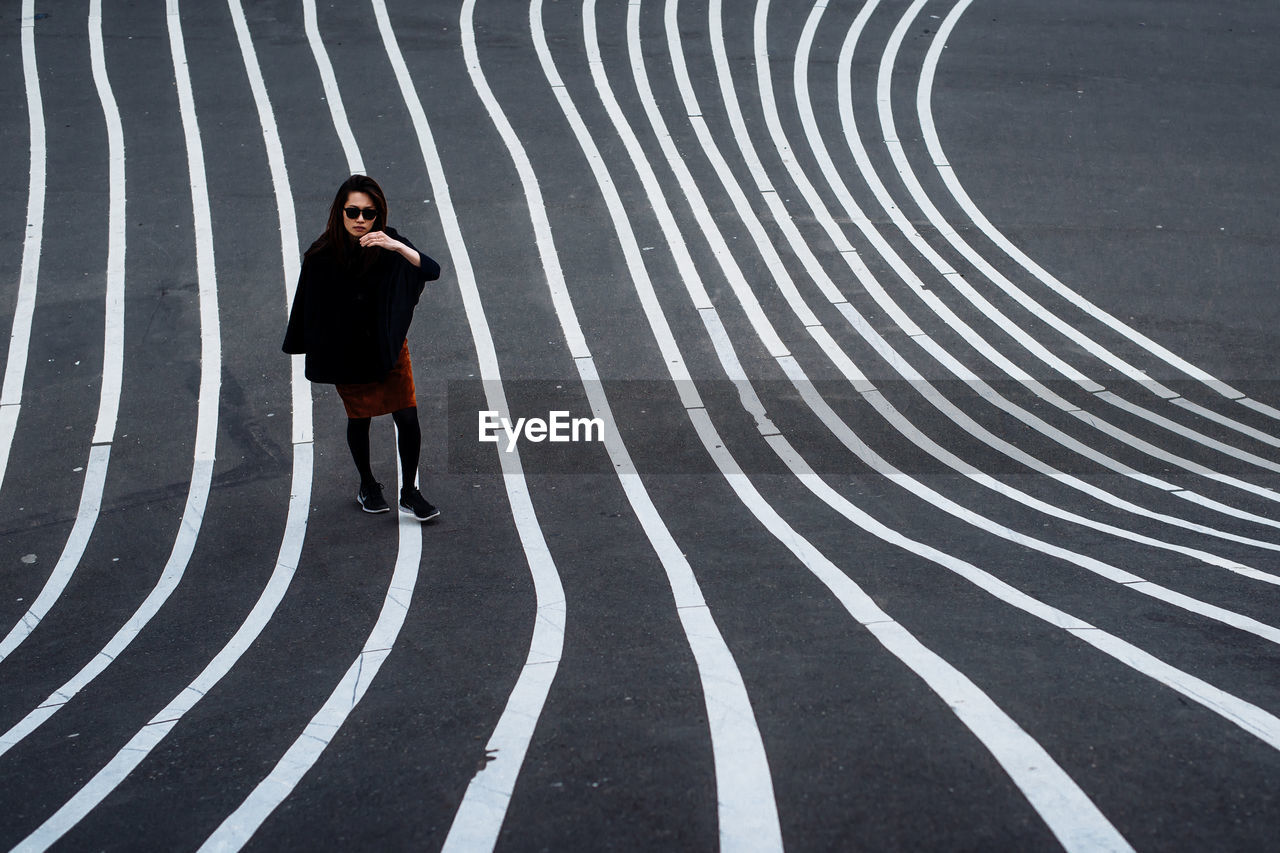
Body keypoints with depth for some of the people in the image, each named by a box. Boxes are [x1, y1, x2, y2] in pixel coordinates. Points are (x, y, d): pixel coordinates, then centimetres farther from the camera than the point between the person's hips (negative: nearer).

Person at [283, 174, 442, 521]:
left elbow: (432, 270, -26)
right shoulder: (322, 255, -16)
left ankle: (409, 492, 14)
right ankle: (368, 486, 37)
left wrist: (397, 247, -43)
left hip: (388, 347, 1)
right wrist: (316, 356, 1)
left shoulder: (388, 243, -14)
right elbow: (311, 308, -4)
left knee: (407, 417, -4)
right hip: (347, 354, -1)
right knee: (359, 419, 13)